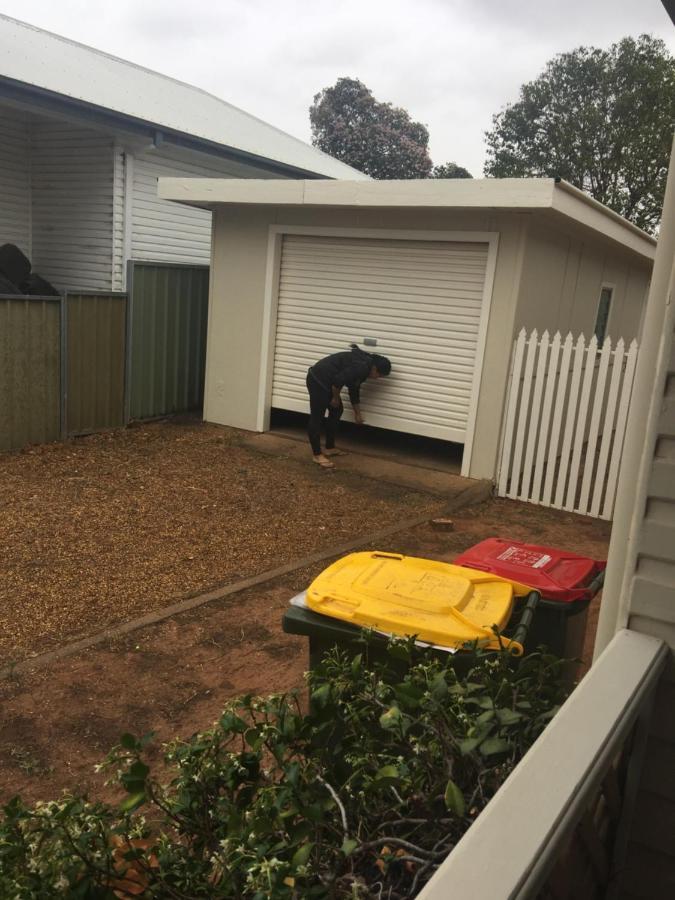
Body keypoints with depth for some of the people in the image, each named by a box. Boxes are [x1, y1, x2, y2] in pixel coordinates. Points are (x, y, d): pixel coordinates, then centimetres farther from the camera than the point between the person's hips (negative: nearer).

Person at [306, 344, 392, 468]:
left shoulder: (362, 366, 13)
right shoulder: (362, 367, -20)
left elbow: (354, 390, 22)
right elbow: (338, 380, -25)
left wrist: (358, 414, 29)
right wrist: (335, 398, -8)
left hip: (326, 381, 11)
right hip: (318, 380, -11)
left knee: (337, 410, 17)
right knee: (317, 417, -4)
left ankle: (330, 448, 24)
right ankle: (317, 455, 3)